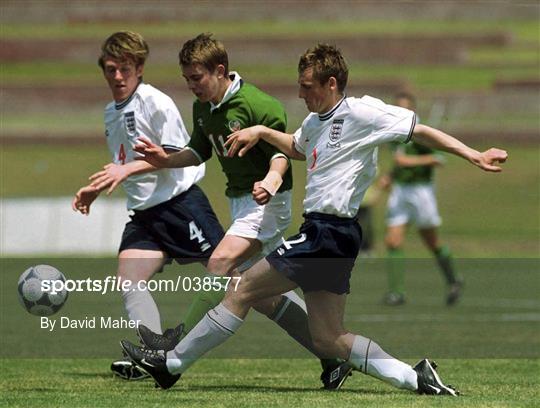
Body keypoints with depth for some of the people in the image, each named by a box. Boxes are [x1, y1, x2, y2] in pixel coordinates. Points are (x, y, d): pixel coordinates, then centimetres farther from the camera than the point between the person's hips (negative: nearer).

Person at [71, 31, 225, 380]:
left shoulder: (156, 102, -11)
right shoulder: (112, 113, 16)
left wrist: (127, 169, -24)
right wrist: (96, 190, 21)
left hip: (181, 200, -8)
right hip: (145, 213, 8)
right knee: (129, 279, -12)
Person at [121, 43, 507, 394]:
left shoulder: (361, 112, -9)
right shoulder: (315, 122, 17)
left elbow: (420, 131, -8)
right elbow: (297, 148, 39)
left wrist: (474, 156, -12)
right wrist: (261, 132, 23)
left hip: (328, 232, -10)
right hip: (322, 231, 10)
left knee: (243, 289, -2)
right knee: (328, 337, 6)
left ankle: (171, 363, 7)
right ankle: (414, 377, 0)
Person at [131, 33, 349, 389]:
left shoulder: (258, 105, -19)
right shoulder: (202, 108, 6)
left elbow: (281, 152, -17)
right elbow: (200, 152, 18)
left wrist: (272, 180, -37)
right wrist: (166, 160, 0)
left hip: (268, 202, -9)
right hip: (240, 200, 9)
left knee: (221, 264, -24)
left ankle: (180, 347, -24)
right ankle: (333, 357, 13)